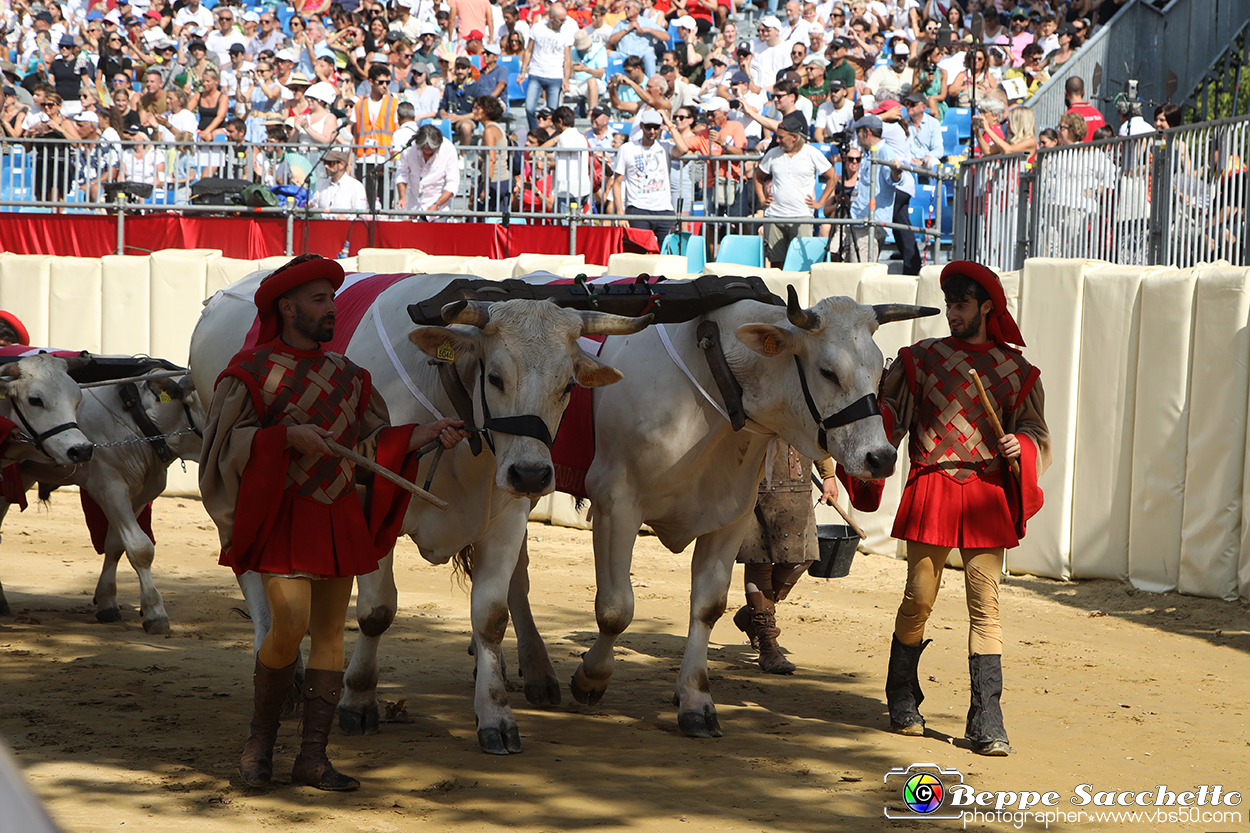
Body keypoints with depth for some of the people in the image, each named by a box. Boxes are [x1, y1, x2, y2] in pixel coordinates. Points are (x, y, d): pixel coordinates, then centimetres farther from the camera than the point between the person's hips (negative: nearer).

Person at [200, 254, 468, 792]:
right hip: (283, 517, -6)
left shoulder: (346, 376, 15)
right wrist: (287, 436, -21)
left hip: (341, 519, 6)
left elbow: (371, 444, 13)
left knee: (330, 631, 2)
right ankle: (260, 737, 7)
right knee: (290, 626, -15)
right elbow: (228, 443, -10)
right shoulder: (253, 372, -4)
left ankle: (313, 758, 6)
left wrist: (425, 435, 0)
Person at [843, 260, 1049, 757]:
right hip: (931, 489, 0)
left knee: (985, 604, -5)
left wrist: (1022, 445, -5)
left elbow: (1036, 430, 16)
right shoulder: (921, 358, 9)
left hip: (987, 492, 0)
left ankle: (987, 723, -5)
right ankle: (902, 704, 21)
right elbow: (886, 413, 7)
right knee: (919, 599, 0)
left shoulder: (1014, 368, 10)